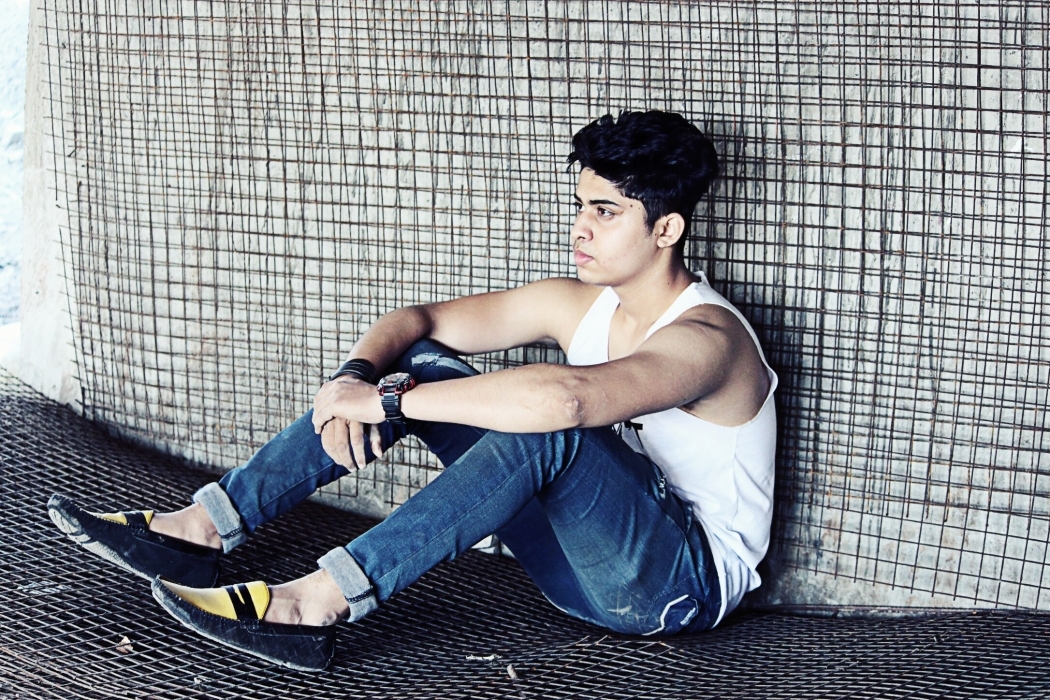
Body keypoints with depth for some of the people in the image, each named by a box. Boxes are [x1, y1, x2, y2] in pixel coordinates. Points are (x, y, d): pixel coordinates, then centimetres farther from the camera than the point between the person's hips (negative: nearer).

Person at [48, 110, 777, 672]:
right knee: (421, 364, -6)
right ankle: (203, 527, -10)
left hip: (686, 579, -7)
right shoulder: (576, 304, 3)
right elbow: (417, 320, 6)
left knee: (543, 422, -36)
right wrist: (353, 378, -17)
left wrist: (386, 401, -35)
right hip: (580, 555, 7)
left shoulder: (705, 339, -22)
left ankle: (316, 603, -36)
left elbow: (563, 397, -42)